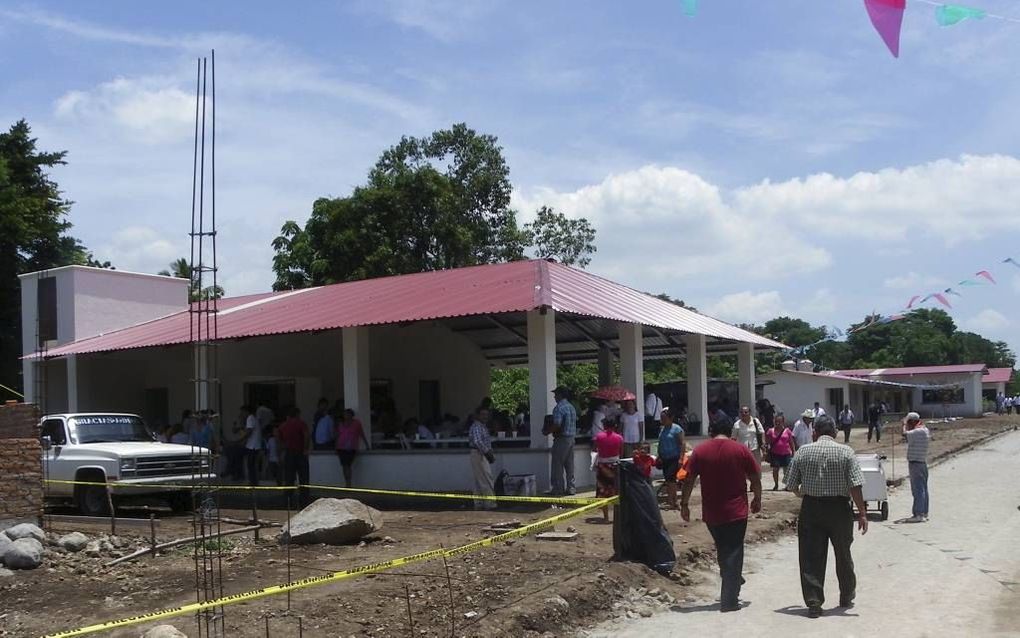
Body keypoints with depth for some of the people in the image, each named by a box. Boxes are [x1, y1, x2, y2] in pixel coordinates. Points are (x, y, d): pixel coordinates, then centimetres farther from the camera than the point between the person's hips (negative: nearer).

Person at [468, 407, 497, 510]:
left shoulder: (484, 427, 19)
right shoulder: (476, 427, -14)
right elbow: (477, 441, -25)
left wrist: (491, 454, 13)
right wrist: (488, 451, -22)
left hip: (483, 455, 10)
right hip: (479, 455, -10)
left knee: (479, 481, 12)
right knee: (486, 480, -10)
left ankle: (479, 503, 16)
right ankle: (490, 503, -9)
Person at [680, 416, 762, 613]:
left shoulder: (700, 451, -1)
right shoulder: (741, 450, -3)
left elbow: (689, 480, -2)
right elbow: (755, 477, 0)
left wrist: (684, 504, 6)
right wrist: (757, 499, 14)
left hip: (711, 513, 2)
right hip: (736, 512, -2)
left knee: (722, 550, 20)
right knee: (733, 552, 3)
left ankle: (729, 592, 30)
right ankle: (729, 600, -1)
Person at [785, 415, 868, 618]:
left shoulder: (803, 452, 0)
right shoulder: (846, 451, -5)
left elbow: (791, 485, 3)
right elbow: (855, 486, -12)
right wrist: (862, 513, -7)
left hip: (810, 508, 0)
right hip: (839, 508, 0)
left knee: (811, 557, 3)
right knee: (843, 555, 17)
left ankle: (814, 603, -1)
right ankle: (846, 597, 33)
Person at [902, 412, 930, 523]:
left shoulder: (917, 432, -18)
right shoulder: (925, 430, 12)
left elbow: (905, 433, -25)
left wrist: (904, 424, -6)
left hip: (915, 463, -10)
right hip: (923, 463, 10)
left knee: (918, 489, -9)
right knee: (923, 489, 13)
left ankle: (918, 514, -9)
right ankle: (924, 513, 20)